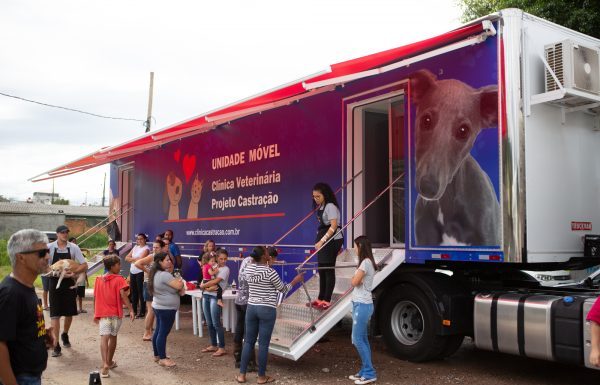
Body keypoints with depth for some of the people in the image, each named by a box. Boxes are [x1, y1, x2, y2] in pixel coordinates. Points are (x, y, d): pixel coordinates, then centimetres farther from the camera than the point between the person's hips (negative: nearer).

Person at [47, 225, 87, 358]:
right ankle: (56, 345, 1)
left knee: (70, 313, 14)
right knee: (55, 315, -4)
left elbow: (84, 266, -4)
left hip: (69, 283, 2)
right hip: (55, 283, -2)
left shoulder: (73, 248, -3)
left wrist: (73, 272, -20)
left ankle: (65, 334, 40)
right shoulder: (49, 247, -5)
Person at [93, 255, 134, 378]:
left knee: (104, 337, -10)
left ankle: (105, 364, -26)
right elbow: (123, 295, -19)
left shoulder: (99, 279, 9)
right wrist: (131, 309, -20)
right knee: (113, 337, 16)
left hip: (102, 314, 2)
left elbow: (95, 297, 13)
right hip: (116, 313, -2)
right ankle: (110, 362, 29)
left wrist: (96, 313, 23)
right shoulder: (119, 279, -6)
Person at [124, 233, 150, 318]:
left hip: (140, 272, -7)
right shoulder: (135, 247, 15)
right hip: (132, 272, 7)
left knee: (141, 292, -4)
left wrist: (132, 259, -2)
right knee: (133, 292, 12)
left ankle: (142, 312, 1)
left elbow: (140, 259, -18)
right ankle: (134, 310, 21)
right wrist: (136, 259, -8)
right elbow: (126, 258, 10)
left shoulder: (146, 248, -6)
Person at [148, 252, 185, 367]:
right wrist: (181, 281, -2)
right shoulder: (164, 275, -23)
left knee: (158, 331, 17)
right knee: (163, 333, -3)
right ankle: (163, 359, 4)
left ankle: (157, 355, 27)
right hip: (167, 309, -10)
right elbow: (179, 286, -26)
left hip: (159, 307, 10)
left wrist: (180, 288, -5)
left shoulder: (156, 274, 10)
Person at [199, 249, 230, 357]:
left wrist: (203, 285, -5)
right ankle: (213, 345, 23)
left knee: (216, 323, -5)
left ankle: (222, 348, 2)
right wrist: (205, 287, -11)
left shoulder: (225, 269, -7)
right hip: (206, 295, 6)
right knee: (209, 323, 12)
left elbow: (215, 281, -15)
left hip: (215, 296, -6)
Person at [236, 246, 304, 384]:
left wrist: (266, 264, 27)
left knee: (248, 341, 12)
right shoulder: (270, 271, -14)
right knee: (263, 344, 3)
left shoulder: (248, 269, 1)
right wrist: (295, 280, 10)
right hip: (267, 310, -5)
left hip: (251, 308, 5)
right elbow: (283, 289, -3)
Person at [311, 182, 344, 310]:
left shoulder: (330, 206, -14)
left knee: (329, 270, -5)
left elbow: (334, 226, -23)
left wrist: (322, 241, -29)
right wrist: (320, 241, 10)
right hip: (323, 240, 9)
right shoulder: (320, 207, 12)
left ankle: (327, 301, -1)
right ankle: (321, 299, 19)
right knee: (321, 269, 11)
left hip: (332, 240, -9)